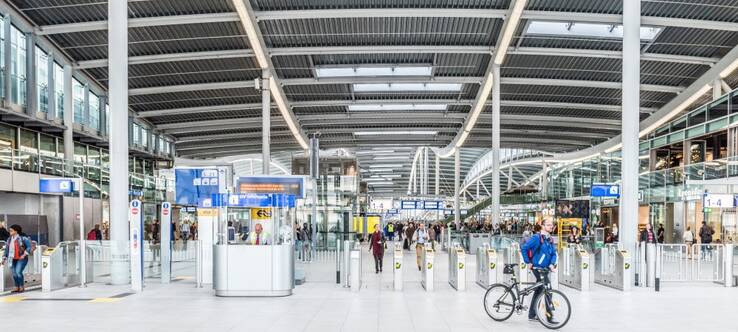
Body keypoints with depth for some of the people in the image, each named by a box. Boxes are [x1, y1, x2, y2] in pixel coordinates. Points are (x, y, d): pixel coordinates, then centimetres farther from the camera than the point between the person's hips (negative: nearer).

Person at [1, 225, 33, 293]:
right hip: (13, 259, 6)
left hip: (21, 258, -6)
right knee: (14, 273, 2)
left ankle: (22, 287, -4)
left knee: (18, 272, -18)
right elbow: (6, 249, 13)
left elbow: (29, 247, -14)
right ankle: (17, 288, 13)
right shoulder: (9, 239, 8)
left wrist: (24, 255, -21)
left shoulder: (23, 238, -12)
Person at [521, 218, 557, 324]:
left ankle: (531, 314, 24)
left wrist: (552, 264, -7)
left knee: (539, 290, 14)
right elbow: (524, 248, -15)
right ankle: (549, 317, -9)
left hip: (545, 268, 8)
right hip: (537, 268, -8)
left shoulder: (550, 239, 11)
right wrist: (528, 262, -13)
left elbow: (553, 253, 10)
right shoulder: (536, 238, -13)